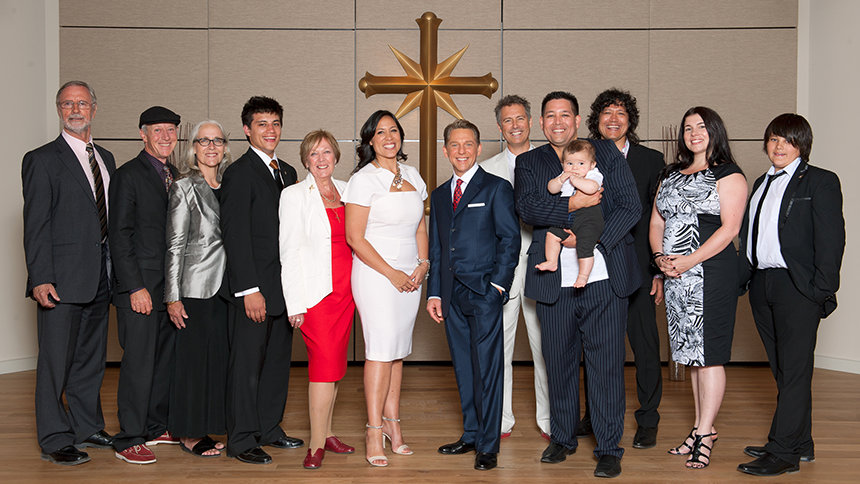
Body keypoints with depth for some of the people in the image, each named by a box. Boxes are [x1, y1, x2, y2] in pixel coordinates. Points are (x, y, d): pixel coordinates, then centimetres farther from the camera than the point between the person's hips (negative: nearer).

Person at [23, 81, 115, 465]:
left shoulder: (105, 159, 16)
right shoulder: (42, 160, -4)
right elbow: (36, 226, -9)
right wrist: (40, 278, -17)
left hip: (100, 275, 6)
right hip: (62, 278, -6)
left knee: (91, 358, 15)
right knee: (56, 361, -1)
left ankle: (87, 427, 27)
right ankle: (55, 440, 8)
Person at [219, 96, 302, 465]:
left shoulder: (287, 173, 15)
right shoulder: (239, 174, -8)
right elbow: (235, 236, -13)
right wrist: (249, 289, -18)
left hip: (283, 287, 7)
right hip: (253, 289, -7)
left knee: (278, 361, 13)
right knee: (247, 365, 0)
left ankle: (270, 429, 26)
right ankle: (242, 440, 9)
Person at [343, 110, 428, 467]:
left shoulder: (412, 175, 13)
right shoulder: (364, 180, -6)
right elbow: (354, 237, -10)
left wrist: (422, 264, 3)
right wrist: (392, 274, -11)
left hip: (409, 275, 6)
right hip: (375, 273, -6)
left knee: (398, 349, 8)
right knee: (381, 348, -9)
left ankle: (392, 421, 17)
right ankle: (375, 431, -3)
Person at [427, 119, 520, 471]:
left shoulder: (497, 188, 1)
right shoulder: (439, 195, 17)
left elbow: (510, 239, -4)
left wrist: (498, 283, -12)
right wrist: (434, 293, 12)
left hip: (485, 292, -5)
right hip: (452, 294, 6)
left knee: (486, 369, -4)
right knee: (463, 368, 11)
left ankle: (488, 445, 4)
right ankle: (471, 434, 23)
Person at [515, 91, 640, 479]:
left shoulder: (606, 152, 9)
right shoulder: (528, 162, 12)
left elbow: (630, 206, 1)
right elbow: (527, 207, -5)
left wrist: (592, 239, -12)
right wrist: (572, 204, -19)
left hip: (604, 277, -2)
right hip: (554, 282, 2)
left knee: (606, 363, -1)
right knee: (558, 362, 10)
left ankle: (609, 448, 10)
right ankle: (563, 438, 28)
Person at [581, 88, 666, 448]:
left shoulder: (651, 161, 4)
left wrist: (660, 271, -2)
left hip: (637, 268, -1)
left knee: (645, 344, 2)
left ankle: (648, 421, 15)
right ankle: (594, 415, 26)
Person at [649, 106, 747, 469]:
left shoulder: (728, 176, -3)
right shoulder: (671, 175, 17)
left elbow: (729, 228, -11)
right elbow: (656, 222, 16)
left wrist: (688, 261, -17)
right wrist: (660, 257, -3)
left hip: (712, 272, -6)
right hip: (676, 276, 7)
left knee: (709, 352, -5)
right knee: (692, 351, 11)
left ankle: (705, 432, 1)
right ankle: (700, 428, 19)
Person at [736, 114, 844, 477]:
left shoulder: (821, 182, -2)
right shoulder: (762, 183, 18)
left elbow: (831, 239, -8)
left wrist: (822, 291, -14)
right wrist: (742, 278, 10)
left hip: (797, 287, -7)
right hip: (761, 284, 7)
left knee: (795, 370, -4)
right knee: (781, 369, 11)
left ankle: (783, 453, -1)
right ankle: (800, 445, 22)